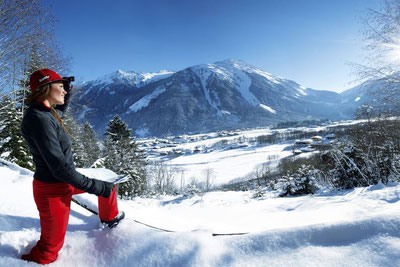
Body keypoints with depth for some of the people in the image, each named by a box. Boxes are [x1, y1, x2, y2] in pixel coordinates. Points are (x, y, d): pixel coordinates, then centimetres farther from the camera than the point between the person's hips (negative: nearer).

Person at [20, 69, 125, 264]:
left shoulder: (45, 112, 1)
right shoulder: (39, 119, -27)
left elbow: (60, 110, 30)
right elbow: (60, 167, -28)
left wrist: (67, 91, 18)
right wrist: (98, 187, -24)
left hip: (64, 182, 9)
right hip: (53, 191, -9)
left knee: (107, 187, 22)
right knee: (50, 248, 9)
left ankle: (110, 218, 47)